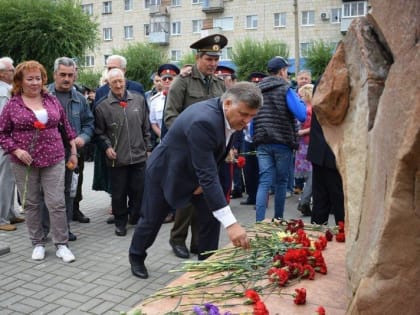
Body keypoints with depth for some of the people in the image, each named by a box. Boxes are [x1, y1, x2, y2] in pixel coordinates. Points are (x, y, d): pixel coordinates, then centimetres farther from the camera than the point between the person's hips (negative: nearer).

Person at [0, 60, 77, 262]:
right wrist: (16, 151, -12)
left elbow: (67, 126, 11)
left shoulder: (52, 100, 5)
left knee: (57, 203, -1)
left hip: (54, 160, 1)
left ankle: (62, 245, 9)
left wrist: (73, 152, 9)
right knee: (31, 204, 9)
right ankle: (38, 243, 23)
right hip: (24, 162, 0)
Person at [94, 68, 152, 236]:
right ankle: (120, 222, 24)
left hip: (138, 155, 2)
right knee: (118, 193, 7)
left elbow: (146, 127, 11)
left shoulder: (139, 100, 5)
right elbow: (100, 132, 6)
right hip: (117, 159, -1)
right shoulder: (103, 106, -1)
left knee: (139, 190, 8)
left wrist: (148, 147, 9)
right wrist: (107, 146, -9)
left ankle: (136, 218, 27)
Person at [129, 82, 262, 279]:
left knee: (211, 216, -1)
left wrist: (204, 180, -9)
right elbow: (207, 175, -44)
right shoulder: (203, 121, -40)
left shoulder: (232, 115, -14)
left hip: (195, 171, 7)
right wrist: (231, 223, -46)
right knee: (152, 219, 10)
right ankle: (136, 256, 37)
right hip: (166, 171, -7)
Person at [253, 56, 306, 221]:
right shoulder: (285, 89, -6)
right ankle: (278, 220, 18)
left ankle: (259, 221, -8)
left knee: (264, 182, 1)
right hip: (282, 142, -3)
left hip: (262, 142, 4)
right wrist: (300, 101, 6)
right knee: (281, 182, 9)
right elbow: (302, 115, -12)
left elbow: (251, 117, 14)